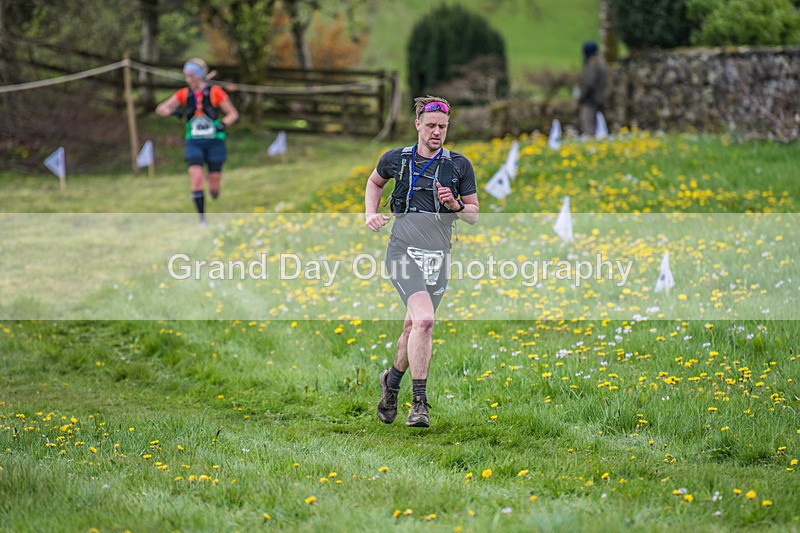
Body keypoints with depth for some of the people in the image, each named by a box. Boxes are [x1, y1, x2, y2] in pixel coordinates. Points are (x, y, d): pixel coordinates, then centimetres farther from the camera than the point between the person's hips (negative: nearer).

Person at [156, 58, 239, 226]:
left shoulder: (215, 92, -7)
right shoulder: (184, 94, 0)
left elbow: (233, 114, -1)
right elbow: (160, 109, -3)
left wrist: (223, 124, -20)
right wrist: (173, 111, -24)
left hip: (215, 142, -1)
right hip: (193, 142, 1)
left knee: (214, 187, 2)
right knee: (196, 179, -16)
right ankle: (202, 218, -6)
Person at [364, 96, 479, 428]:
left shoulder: (459, 166, 5)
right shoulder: (396, 159, 4)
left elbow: (474, 215, 11)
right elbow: (374, 182, 26)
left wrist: (455, 205, -10)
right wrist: (371, 214, 10)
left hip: (438, 257, 3)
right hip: (403, 251, -3)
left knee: (414, 327, 10)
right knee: (424, 319, -23)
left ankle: (392, 380, 39)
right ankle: (419, 403, -20)